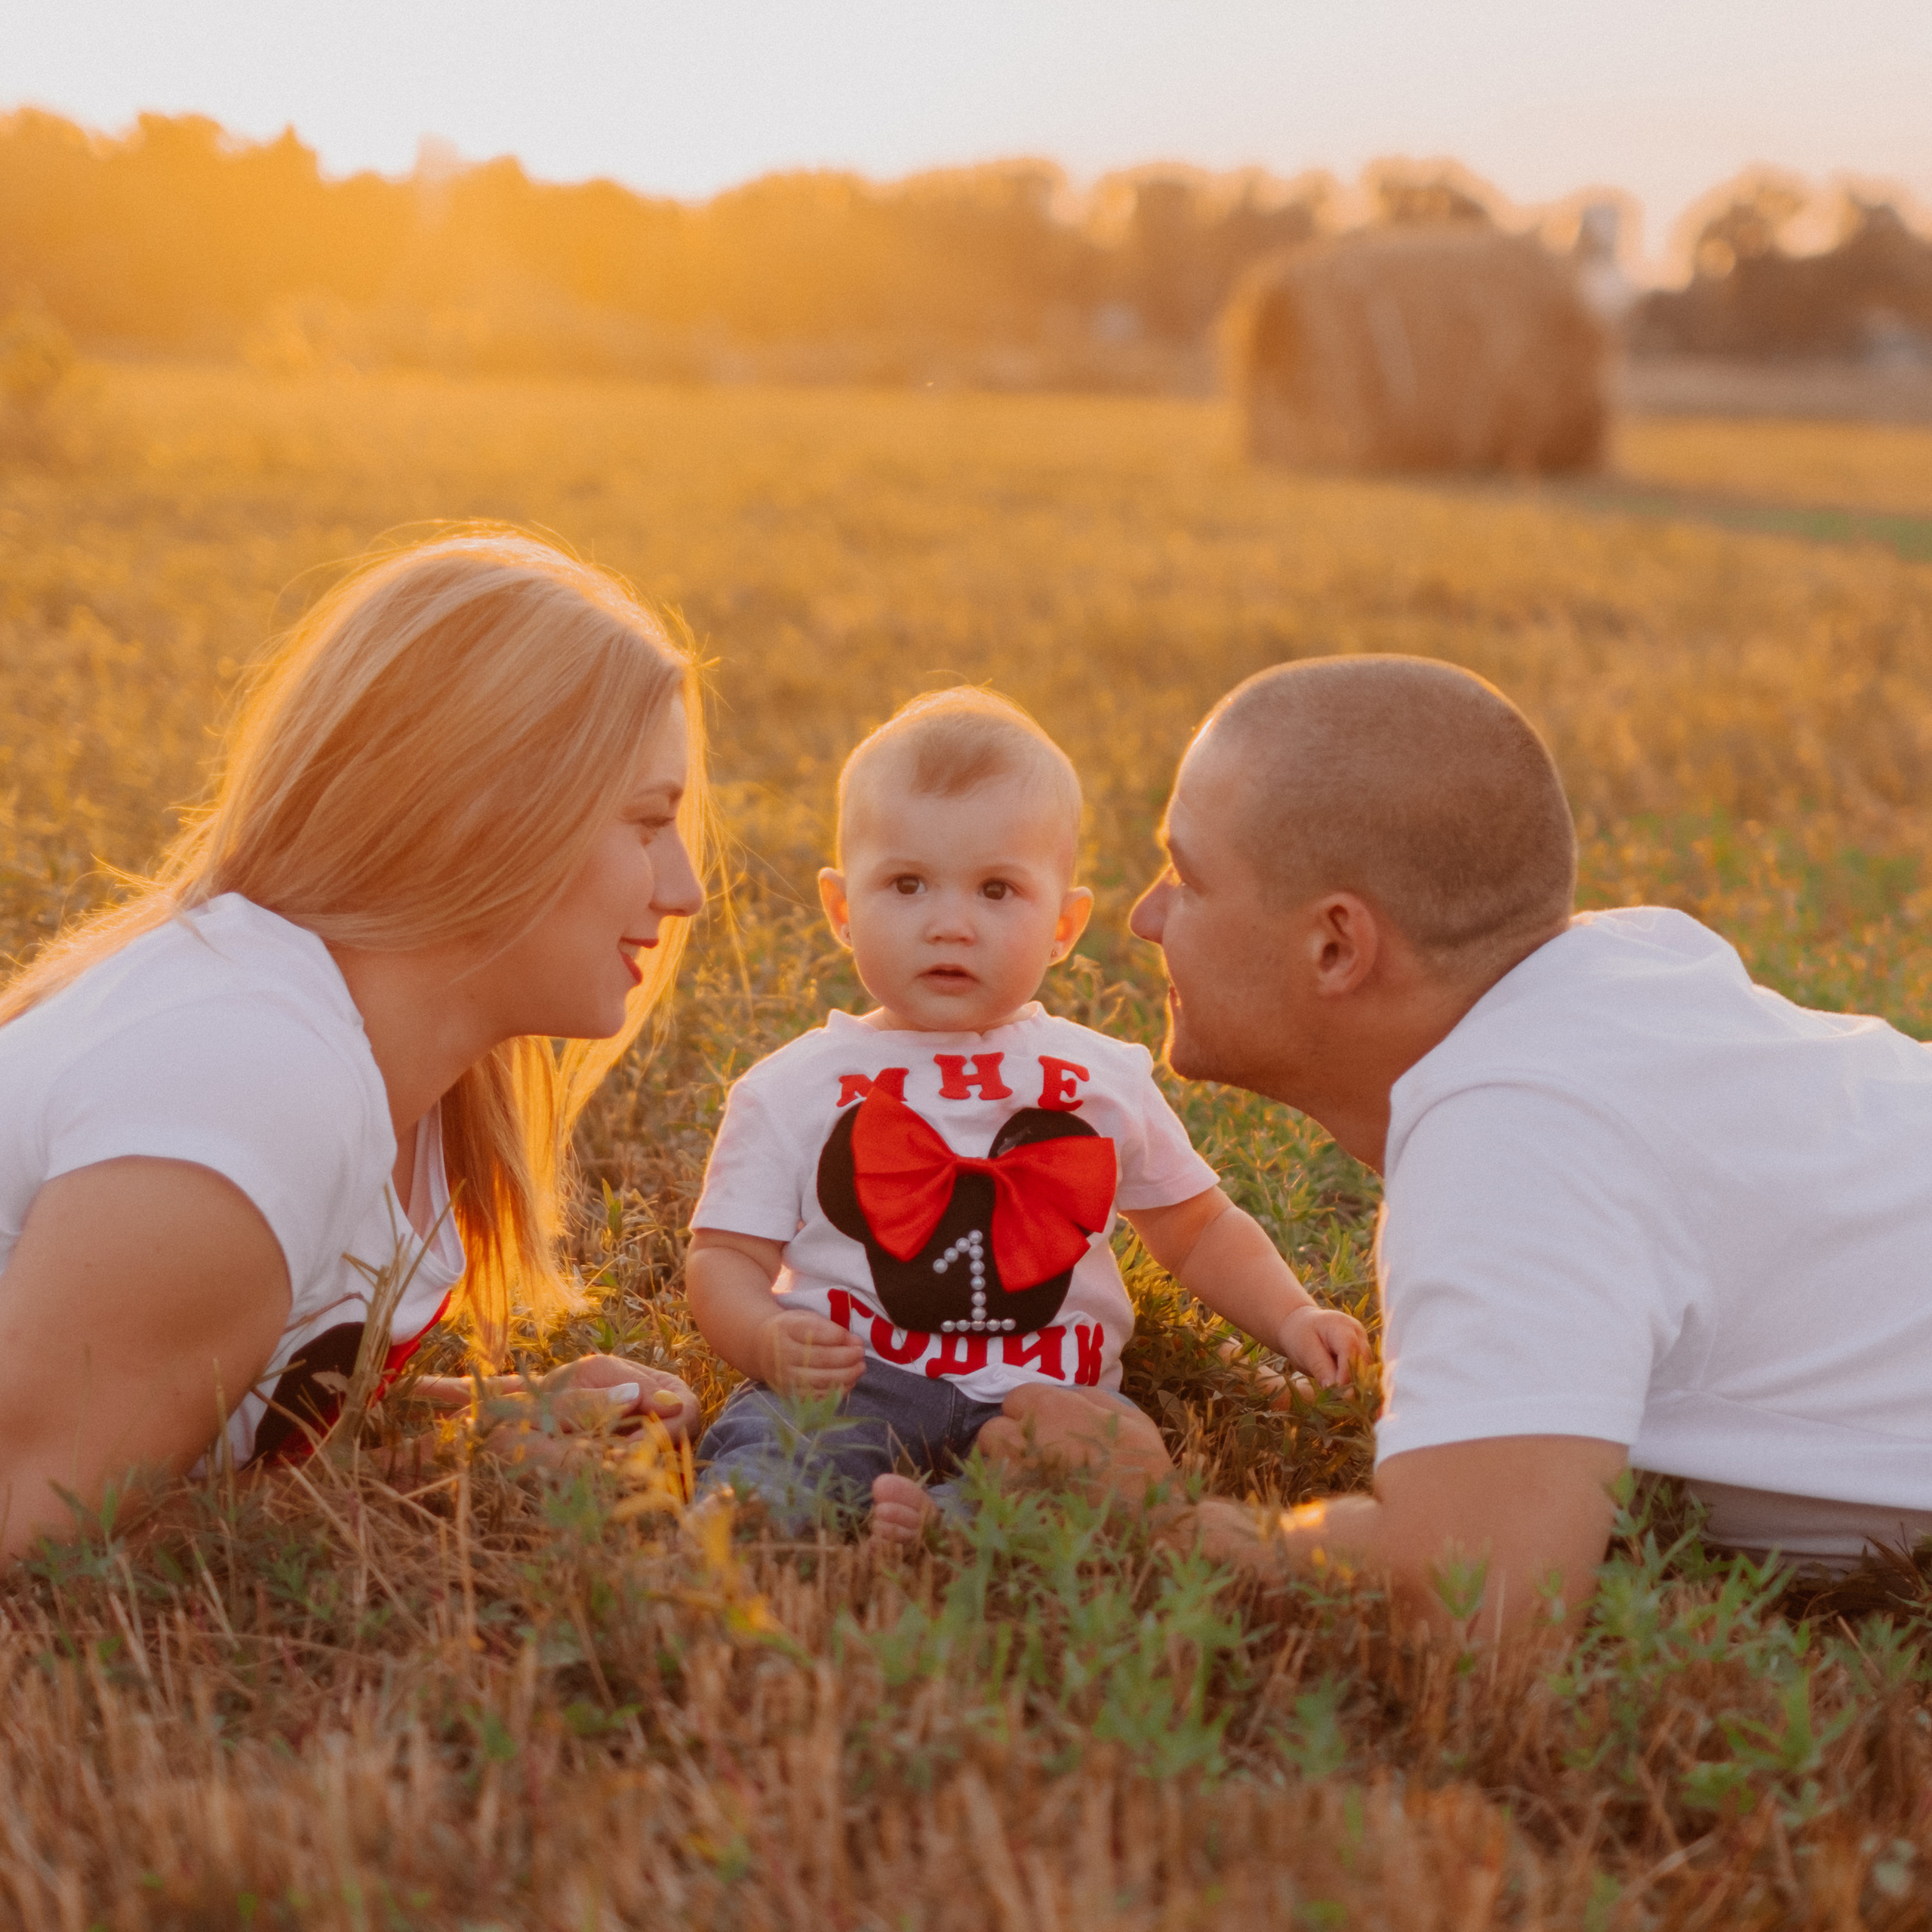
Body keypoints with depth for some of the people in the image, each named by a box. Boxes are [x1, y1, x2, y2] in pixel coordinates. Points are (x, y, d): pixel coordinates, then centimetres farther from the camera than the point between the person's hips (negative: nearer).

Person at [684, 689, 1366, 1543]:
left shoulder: (1107, 1080, 14)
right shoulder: (795, 1088, 7)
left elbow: (1199, 1229, 25)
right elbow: (726, 1257, 6)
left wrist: (1291, 1319, 9)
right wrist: (769, 1341, -16)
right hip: (856, 1382, -1)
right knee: (764, 1436, -34)